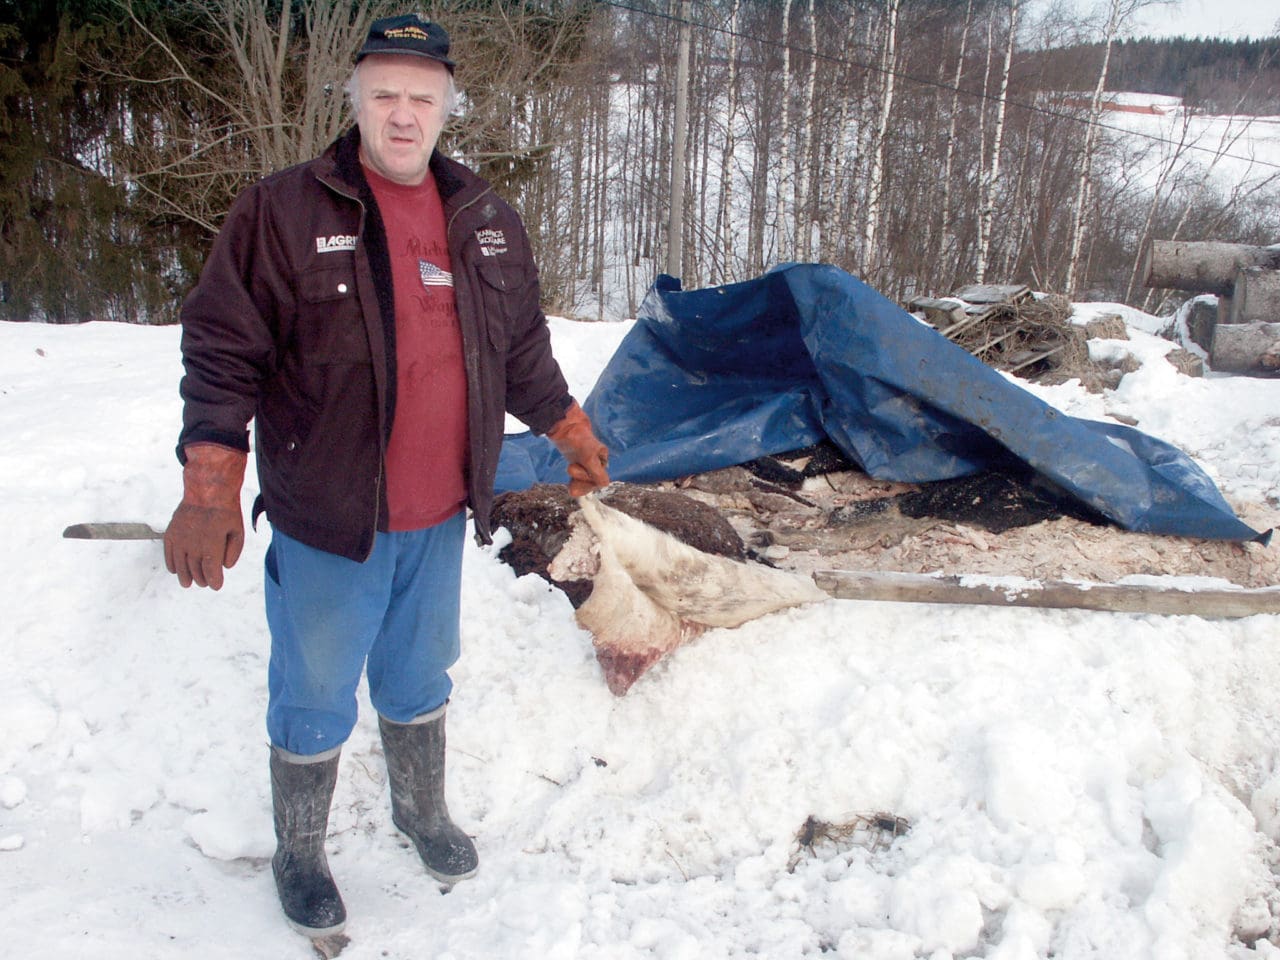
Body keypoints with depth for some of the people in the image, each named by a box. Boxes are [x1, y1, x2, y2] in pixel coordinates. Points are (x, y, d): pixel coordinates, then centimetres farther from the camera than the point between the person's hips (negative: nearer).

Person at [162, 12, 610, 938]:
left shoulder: (486, 220, 6)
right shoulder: (282, 211, -10)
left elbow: (523, 348, 19)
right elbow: (223, 351, -11)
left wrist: (569, 430, 21)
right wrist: (209, 489, -18)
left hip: (440, 520, 4)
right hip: (327, 522, -4)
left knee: (419, 683, 22)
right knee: (315, 701, 11)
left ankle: (423, 812, 46)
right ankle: (300, 854, 34)